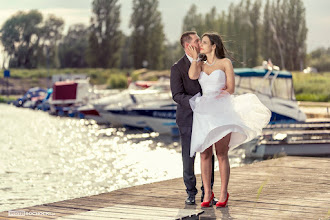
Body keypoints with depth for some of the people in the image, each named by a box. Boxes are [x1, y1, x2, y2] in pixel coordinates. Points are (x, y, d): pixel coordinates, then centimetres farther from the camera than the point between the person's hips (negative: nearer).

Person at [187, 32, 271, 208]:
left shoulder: (225, 62, 8)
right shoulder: (200, 64, 18)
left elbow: (230, 88, 2)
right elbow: (192, 75, -5)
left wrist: (215, 97, -7)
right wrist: (195, 58, 4)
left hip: (222, 110, -3)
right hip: (203, 112, 3)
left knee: (221, 153, -9)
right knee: (205, 154, -3)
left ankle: (223, 194, -5)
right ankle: (207, 193, 1)